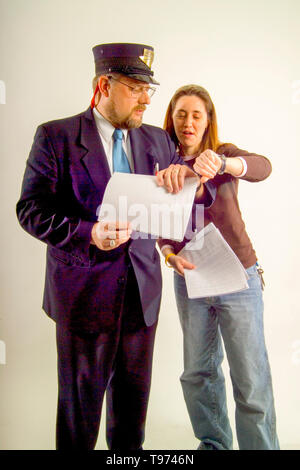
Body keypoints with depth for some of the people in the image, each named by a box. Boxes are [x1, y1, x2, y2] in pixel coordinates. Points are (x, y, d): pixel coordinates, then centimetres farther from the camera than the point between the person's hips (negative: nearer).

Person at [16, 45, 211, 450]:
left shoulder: (158, 140, 9)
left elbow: (198, 195, 10)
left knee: (134, 396, 19)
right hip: (85, 290, -4)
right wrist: (88, 234, -26)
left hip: (142, 288, 5)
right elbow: (31, 210, -10)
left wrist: (185, 176, -15)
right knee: (80, 401, 11)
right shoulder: (55, 136, -5)